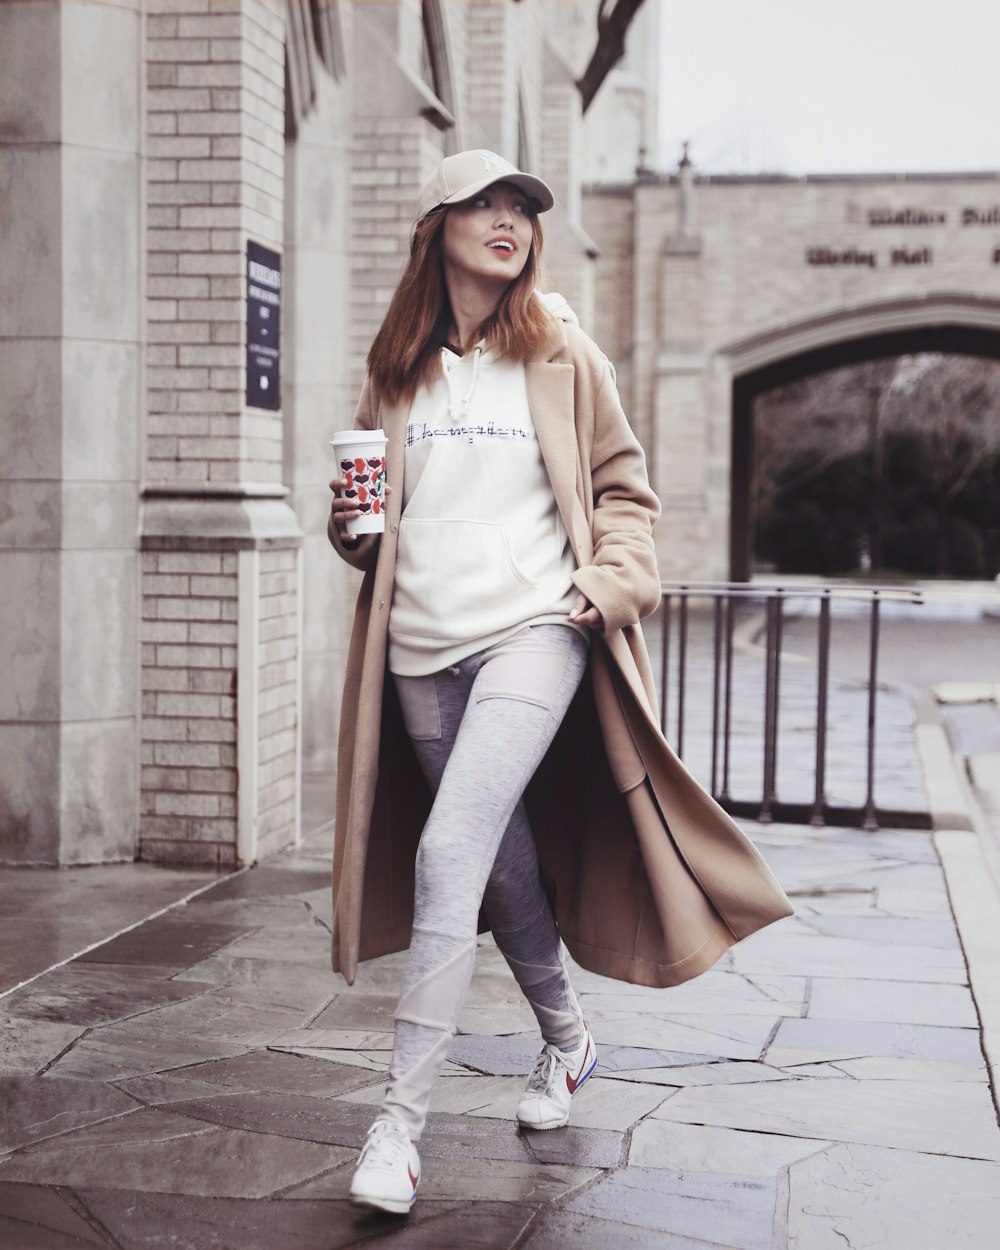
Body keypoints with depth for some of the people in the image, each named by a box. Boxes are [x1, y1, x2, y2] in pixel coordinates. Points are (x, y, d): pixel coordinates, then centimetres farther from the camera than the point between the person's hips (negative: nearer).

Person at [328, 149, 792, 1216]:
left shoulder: (562, 357, 5)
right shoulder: (394, 369, 11)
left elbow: (624, 488, 10)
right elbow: (370, 516, 20)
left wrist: (612, 581, -7)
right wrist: (351, 524, -3)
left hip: (534, 630, -4)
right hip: (422, 648, 4)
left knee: (448, 855, -18)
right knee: (503, 868, 13)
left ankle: (399, 1121, -13)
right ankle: (566, 1040, 39)